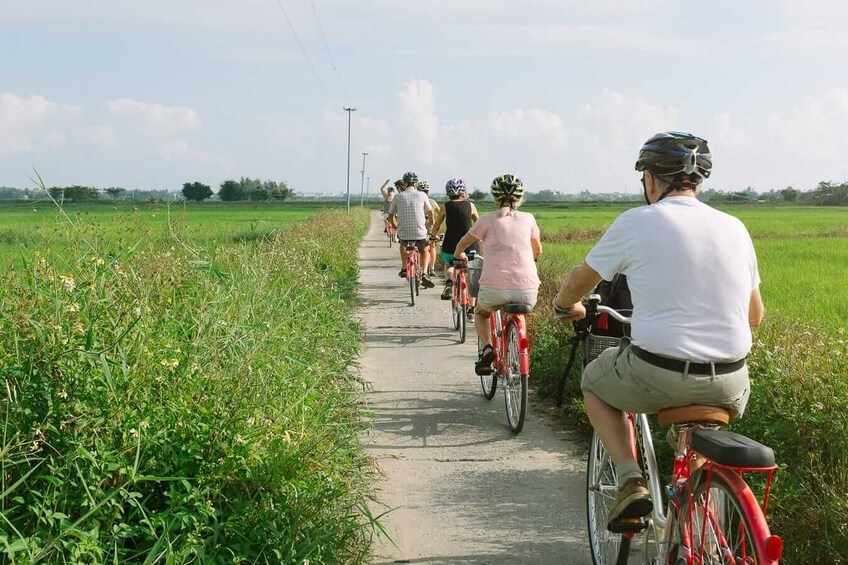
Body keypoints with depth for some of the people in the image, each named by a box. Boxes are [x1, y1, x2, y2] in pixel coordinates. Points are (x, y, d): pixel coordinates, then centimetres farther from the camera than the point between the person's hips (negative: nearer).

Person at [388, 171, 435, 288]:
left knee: (403, 244, 36)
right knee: (425, 250, 27)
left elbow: (391, 216, 13)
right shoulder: (422, 195, 1)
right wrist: (430, 223, 37)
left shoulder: (398, 197, 3)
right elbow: (430, 212, 16)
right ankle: (424, 273, 7)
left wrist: (395, 226, 34)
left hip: (403, 232, 1)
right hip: (420, 233, -1)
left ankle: (404, 268, 30)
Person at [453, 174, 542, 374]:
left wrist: (459, 256, 40)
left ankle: (487, 346, 4)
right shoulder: (528, 219, 11)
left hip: (495, 289, -2)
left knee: (480, 313, 31)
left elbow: (461, 246, 17)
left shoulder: (487, 220, 6)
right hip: (528, 291, 2)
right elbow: (538, 251, 26)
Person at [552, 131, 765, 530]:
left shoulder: (636, 223, -4)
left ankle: (630, 481, 10)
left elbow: (579, 281, 10)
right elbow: (755, 315, 16)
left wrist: (565, 307, 32)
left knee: (594, 381, 26)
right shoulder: (734, 228, 7)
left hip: (657, 376, -4)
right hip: (729, 384, 4)